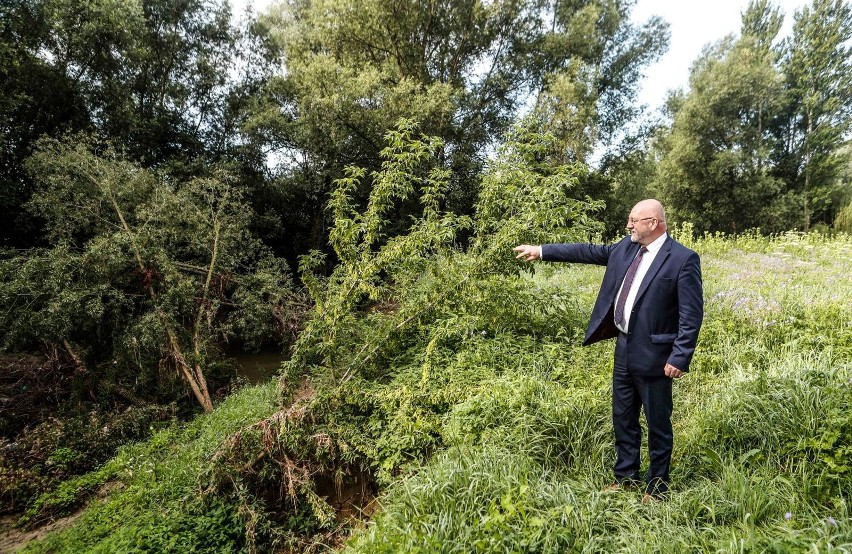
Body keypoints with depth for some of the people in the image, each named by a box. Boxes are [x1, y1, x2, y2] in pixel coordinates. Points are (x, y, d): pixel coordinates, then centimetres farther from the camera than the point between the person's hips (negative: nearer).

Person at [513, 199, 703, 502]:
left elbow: (692, 314, -15)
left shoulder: (683, 259, -14)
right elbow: (590, 251, 11)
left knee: (658, 424, 10)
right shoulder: (627, 247, 6)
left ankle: (657, 487, 29)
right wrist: (542, 250, 10)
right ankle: (625, 477, 37)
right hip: (623, 347, 7)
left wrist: (680, 358, -18)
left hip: (652, 354, -7)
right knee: (623, 418, 19)